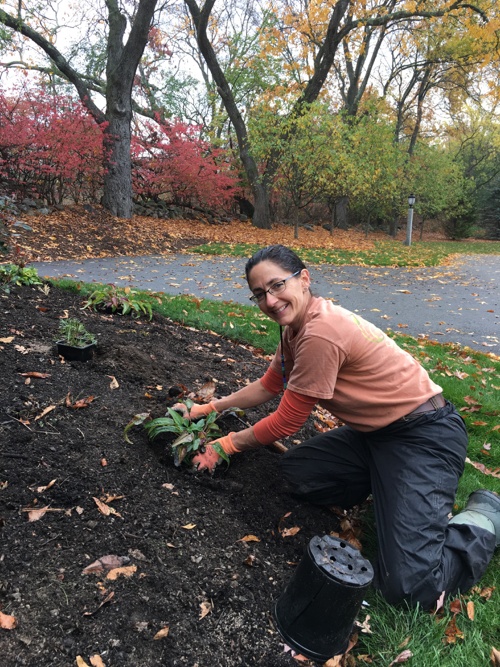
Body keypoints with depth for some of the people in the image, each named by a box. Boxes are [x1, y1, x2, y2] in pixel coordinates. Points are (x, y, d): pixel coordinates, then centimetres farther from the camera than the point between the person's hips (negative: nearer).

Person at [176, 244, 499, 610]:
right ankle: (386, 485, 15)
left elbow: (286, 422, -16)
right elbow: (268, 386, 15)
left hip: (424, 435, -9)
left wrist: (226, 445, -3)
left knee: (410, 586, -16)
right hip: (377, 430, 9)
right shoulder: (297, 324, 2)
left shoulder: (320, 333, -27)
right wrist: (208, 408, 16)